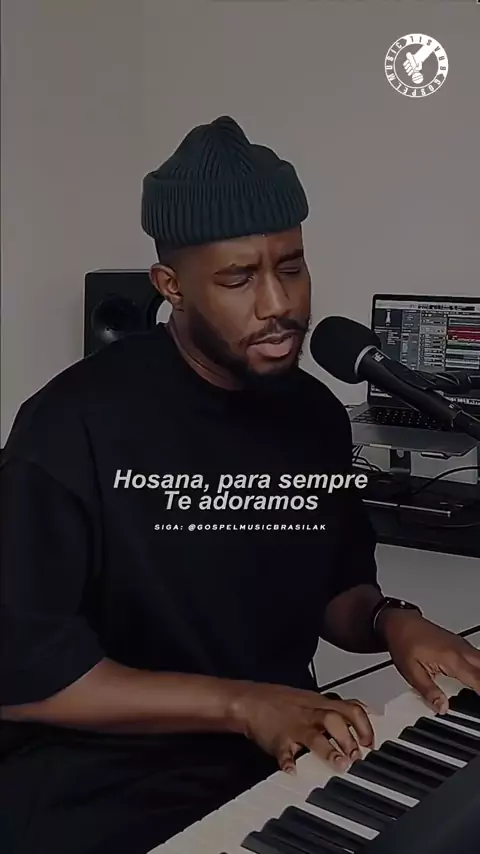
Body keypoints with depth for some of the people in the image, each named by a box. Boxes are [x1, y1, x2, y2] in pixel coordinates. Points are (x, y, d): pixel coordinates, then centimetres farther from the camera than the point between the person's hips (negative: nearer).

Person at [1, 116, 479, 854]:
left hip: (282, 760, 6)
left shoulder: (318, 416, 2)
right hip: (100, 790, -5)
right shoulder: (75, 424, -17)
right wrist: (241, 703, -23)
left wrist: (387, 621, -8)